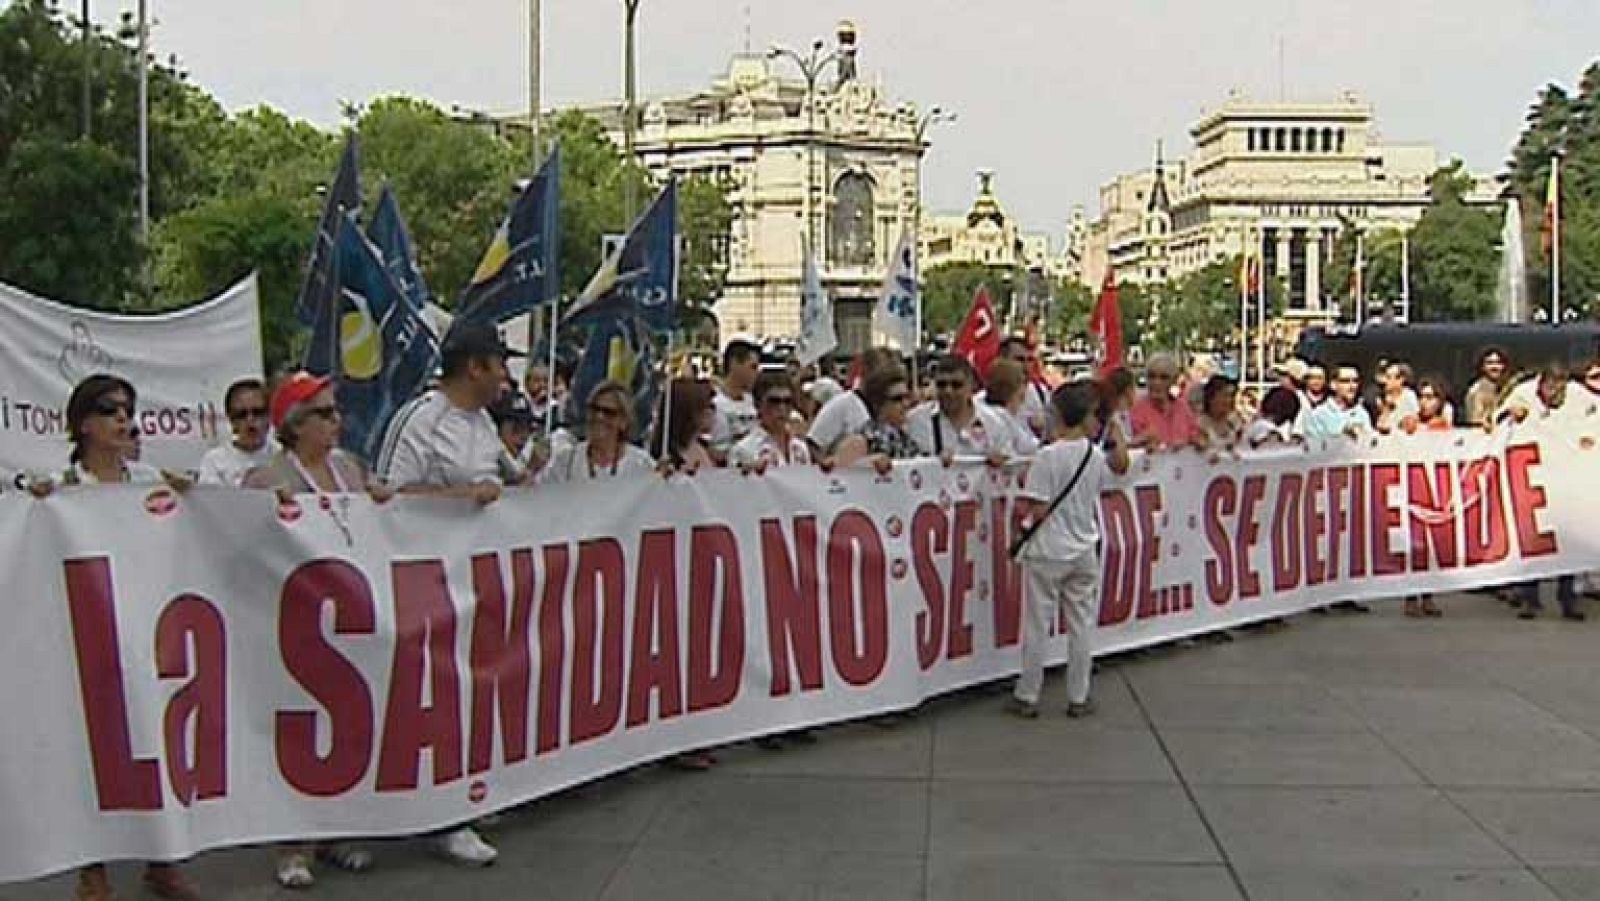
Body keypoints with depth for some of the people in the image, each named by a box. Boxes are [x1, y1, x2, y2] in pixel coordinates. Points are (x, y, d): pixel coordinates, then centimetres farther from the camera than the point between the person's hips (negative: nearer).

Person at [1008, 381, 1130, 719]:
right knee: (1081, 626, 11)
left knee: (1037, 626, 5)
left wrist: (1025, 491, 0)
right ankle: (1079, 698, 18)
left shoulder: (1047, 457, -17)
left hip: (1047, 552, -4)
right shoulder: (1097, 455, -2)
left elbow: (1036, 511, -18)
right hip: (1084, 551, 4)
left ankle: (1027, 697, 13)